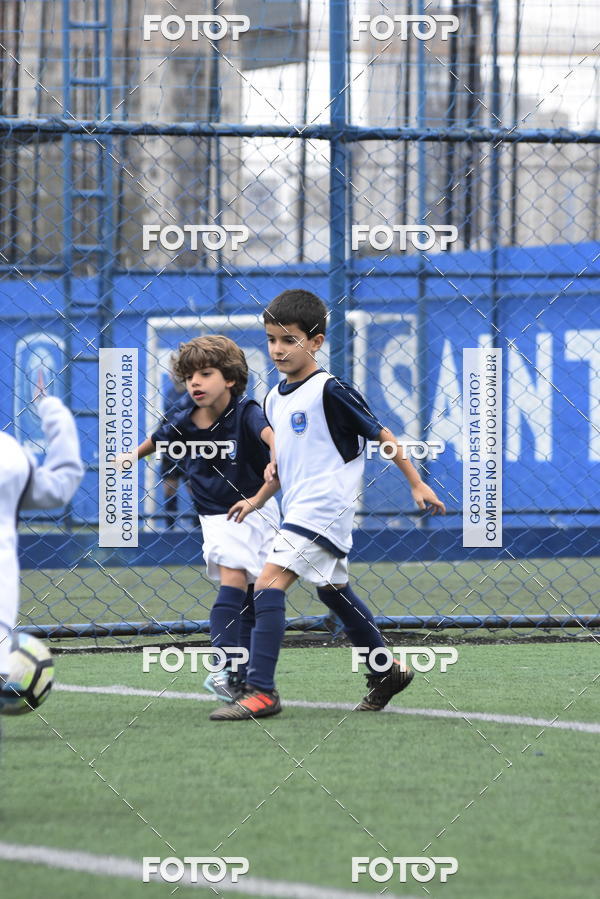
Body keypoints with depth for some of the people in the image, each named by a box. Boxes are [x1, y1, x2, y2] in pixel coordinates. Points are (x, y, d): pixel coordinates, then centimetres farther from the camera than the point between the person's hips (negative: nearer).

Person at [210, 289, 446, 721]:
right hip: (299, 508, 10)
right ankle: (387, 670, 36)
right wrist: (257, 499, 18)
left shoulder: (330, 391, -12)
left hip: (324, 505, -10)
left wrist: (417, 484, -3)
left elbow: (381, 434, -5)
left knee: (269, 583, -19)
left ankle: (261, 691, -23)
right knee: (333, 589, 20)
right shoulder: (275, 399, 13)